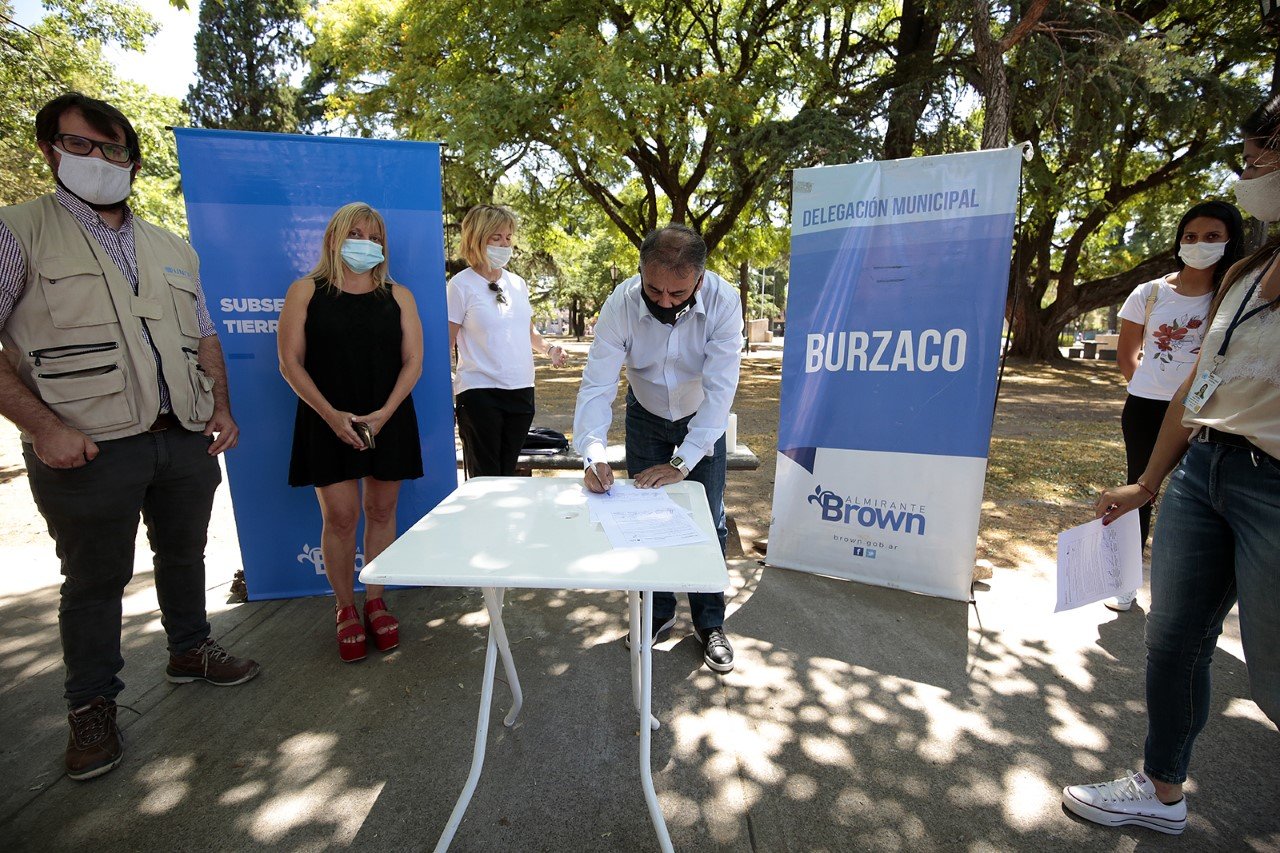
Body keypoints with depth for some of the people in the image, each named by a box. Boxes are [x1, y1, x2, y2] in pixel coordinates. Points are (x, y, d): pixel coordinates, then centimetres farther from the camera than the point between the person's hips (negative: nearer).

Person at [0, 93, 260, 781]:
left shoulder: (174, 249, 15)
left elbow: (204, 337, 17)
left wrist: (222, 407, 6)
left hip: (186, 441, 4)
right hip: (88, 450, -4)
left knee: (184, 553, 17)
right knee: (95, 578, 8)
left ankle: (190, 651, 37)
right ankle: (92, 706, 26)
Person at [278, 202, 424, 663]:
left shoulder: (397, 296, 8)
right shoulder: (306, 291, 4)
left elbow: (412, 361, 2)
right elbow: (291, 362, -1)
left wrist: (385, 412, -11)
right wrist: (331, 414, -12)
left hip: (389, 421, 2)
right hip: (328, 423, -1)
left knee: (380, 511, 7)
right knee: (339, 516, 0)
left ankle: (375, 602, 21)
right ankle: (345, 610, 17)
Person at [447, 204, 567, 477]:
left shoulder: (518, 283, 12)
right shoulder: (461, 285, -4)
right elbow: (447, 344, -4)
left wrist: (548, 349, 3)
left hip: (521, 390, 5)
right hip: (479, 392, -5)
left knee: (508, 473, 13)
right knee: (485, 478, -2)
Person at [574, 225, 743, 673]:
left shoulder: (724, 301, -30)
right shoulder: (621, 303, -27)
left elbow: (720, 388, -33)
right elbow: (597, 384, -28)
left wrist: (681, 462, -37)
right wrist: (594, 452, -43)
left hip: (703, 419, -1)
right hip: (646, 417, 2)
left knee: (707, 520, -1)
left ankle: (710, 624, 18)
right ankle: (658, 613, 25)